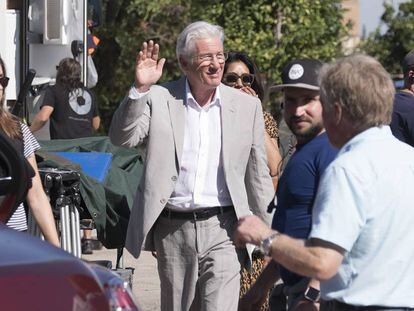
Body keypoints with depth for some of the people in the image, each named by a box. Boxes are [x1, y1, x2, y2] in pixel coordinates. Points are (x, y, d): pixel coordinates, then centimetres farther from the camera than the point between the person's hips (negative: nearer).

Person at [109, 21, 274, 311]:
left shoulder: (247, 105, 6)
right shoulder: (159, 98, 2)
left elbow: (258, 175, 9)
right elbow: (122, 137, -9)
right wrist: (140, 88, -20)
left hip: (222, 228, -1)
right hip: (172, 229, 1)